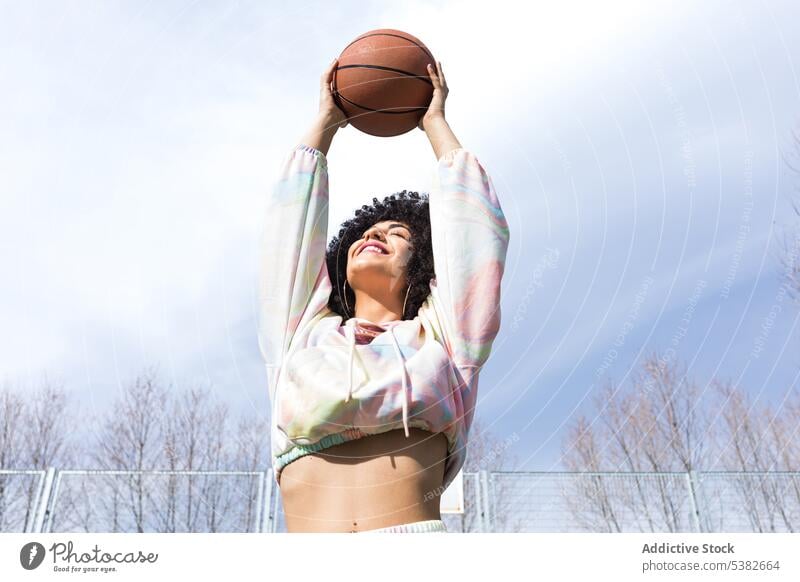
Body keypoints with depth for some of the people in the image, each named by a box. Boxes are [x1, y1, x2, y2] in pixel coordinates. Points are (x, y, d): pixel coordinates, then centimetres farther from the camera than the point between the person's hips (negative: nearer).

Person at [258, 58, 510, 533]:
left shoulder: (440, 335, 16)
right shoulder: (304, 334, 20)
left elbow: (474, 223, 19)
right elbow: (291, 222, 24)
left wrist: (434, 121, 31)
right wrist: (327, 121, 36)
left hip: (420, 526, -1)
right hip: (308, 536, 2)